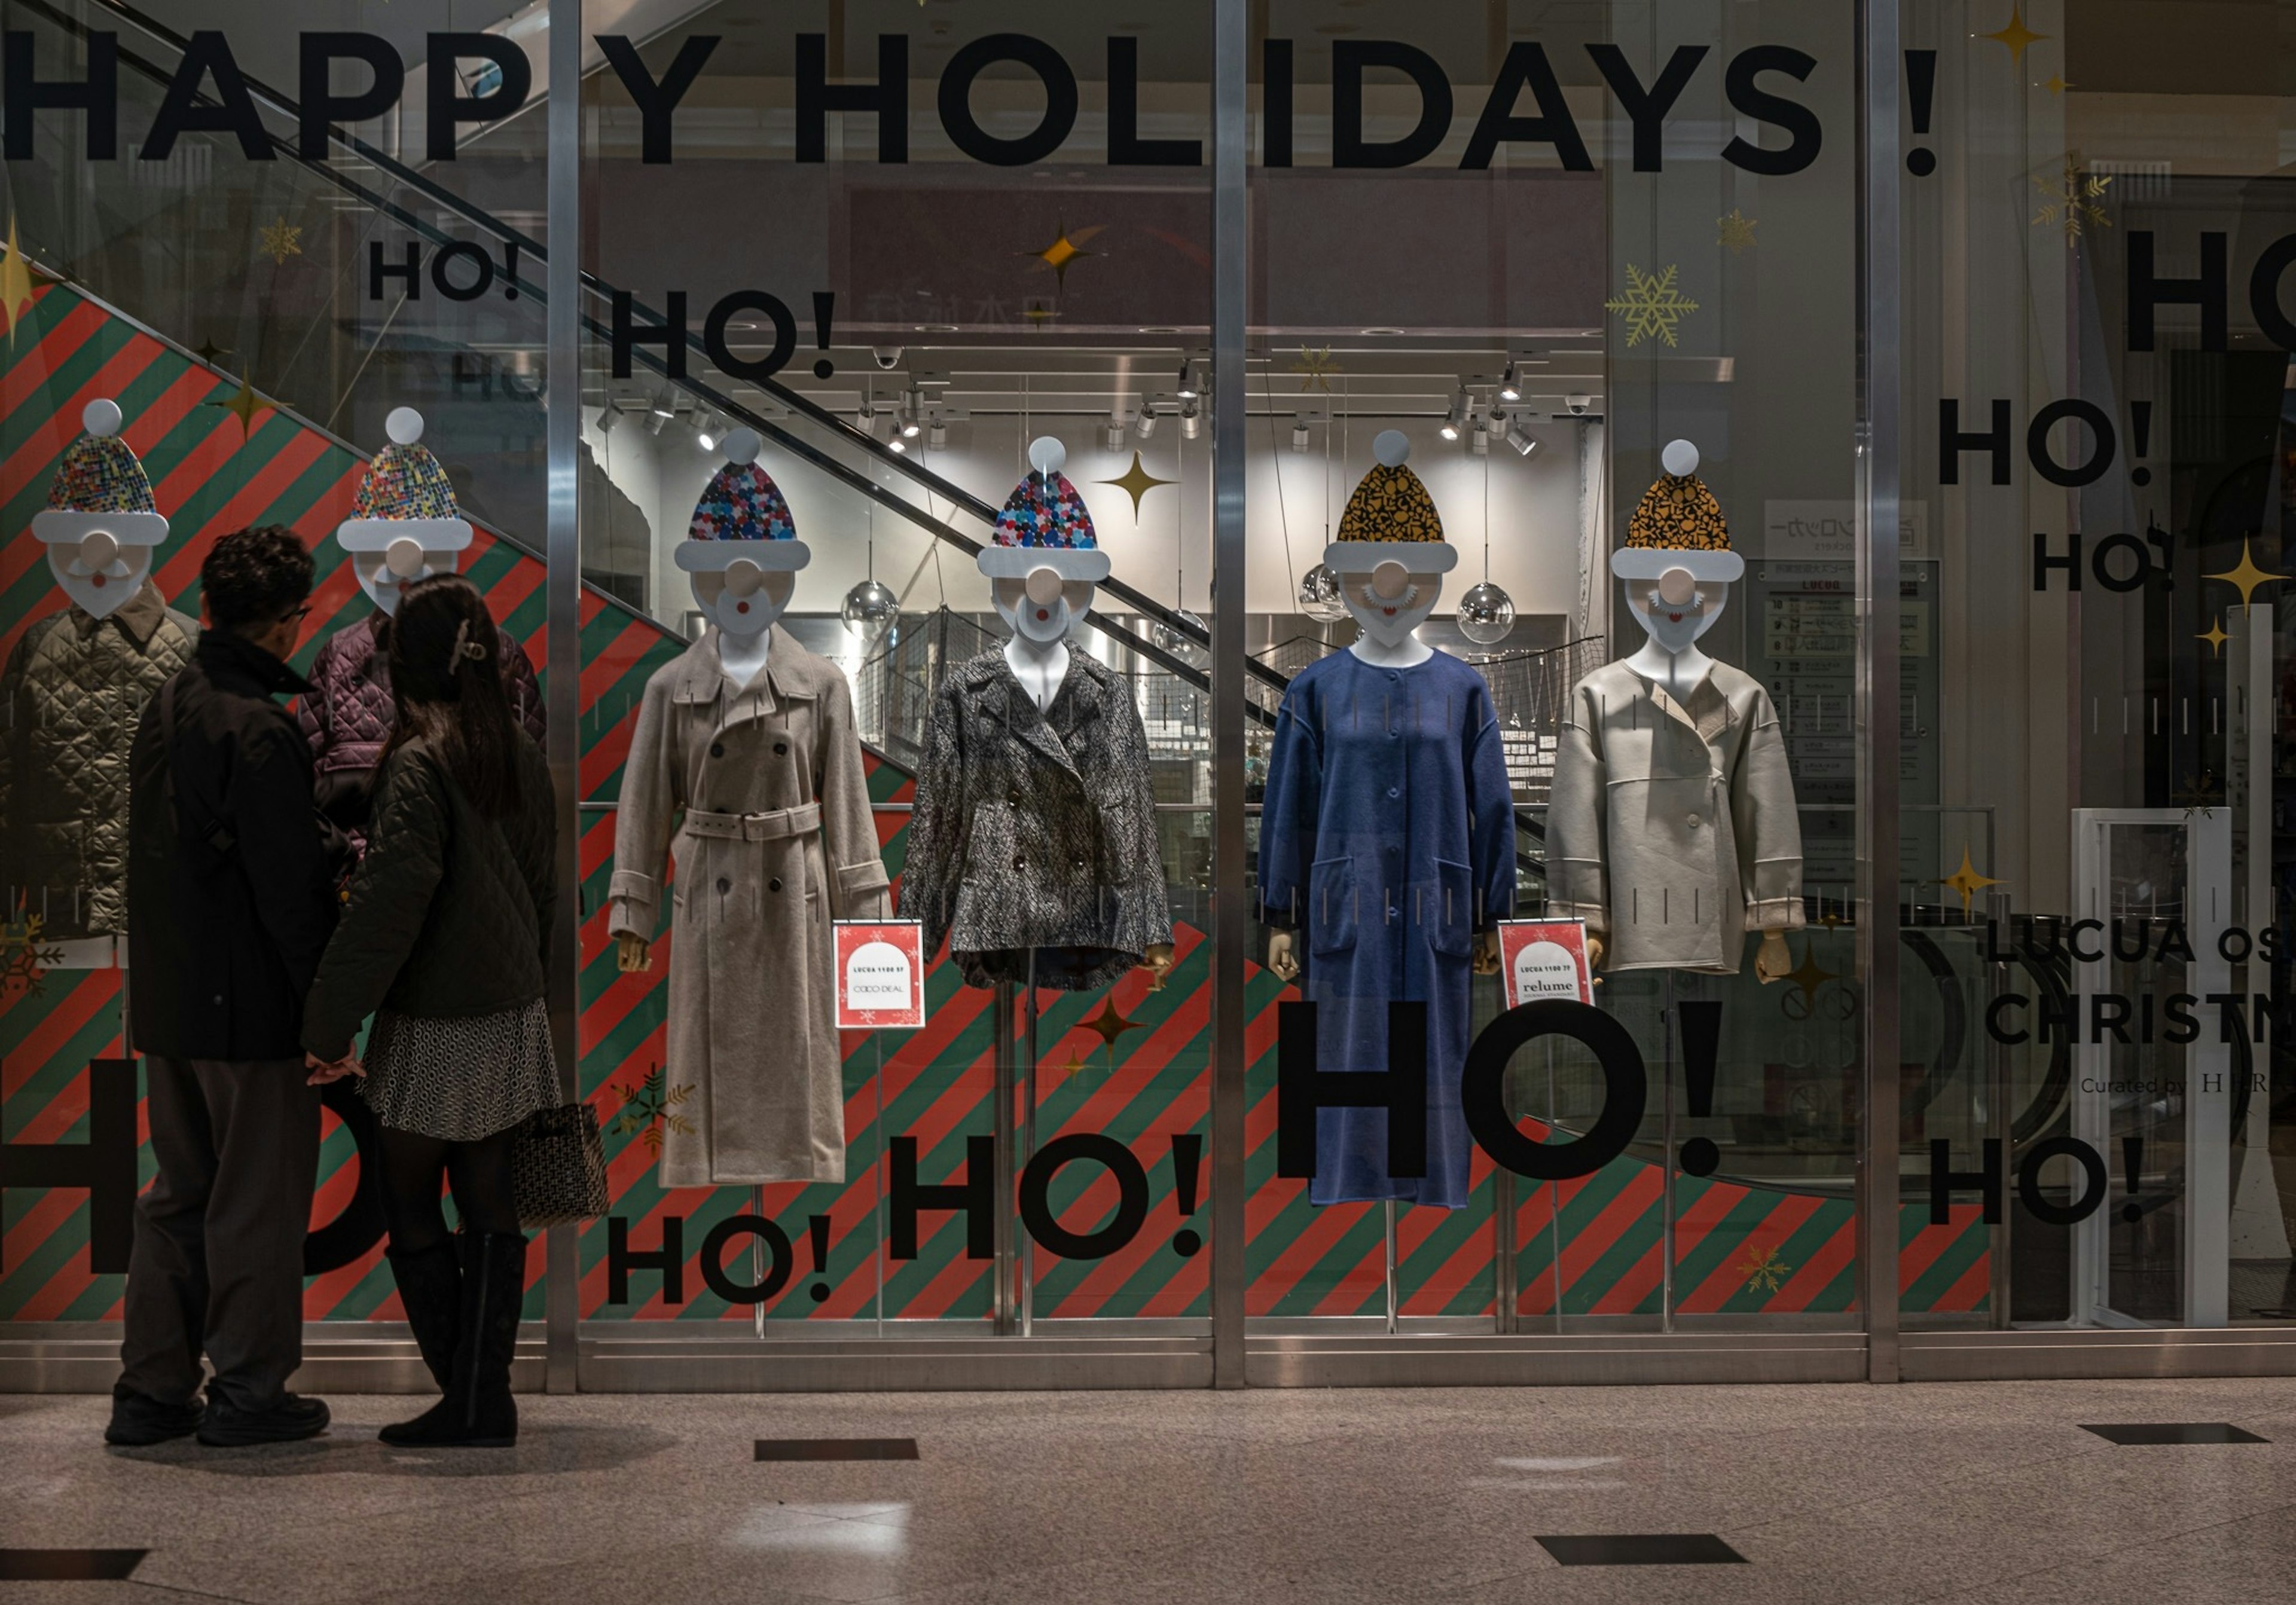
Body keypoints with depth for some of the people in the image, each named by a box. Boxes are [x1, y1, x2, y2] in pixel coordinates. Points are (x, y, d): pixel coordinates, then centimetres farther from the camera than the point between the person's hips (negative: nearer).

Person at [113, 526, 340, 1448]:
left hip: (165, 1001, 8)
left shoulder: (164, 708, 7)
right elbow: (288, 888, -19)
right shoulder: (259, 732, -19)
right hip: (248, 1008, -8)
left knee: (181, 1192, 17)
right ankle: (248, 1394, 14)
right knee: (259, 1199, 5)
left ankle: (152, 1390, 22)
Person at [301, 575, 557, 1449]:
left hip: (436, 1025, -7)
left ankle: (468, 1400, 7)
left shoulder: (419, 762, -17)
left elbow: (387, 906, -20)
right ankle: (487, 1400, 15)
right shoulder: (520, 753, 5)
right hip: (512, 1015, 7)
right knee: (490, 1210, 10)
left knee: (410, 1206, 6)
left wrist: (328, 1024, -15)